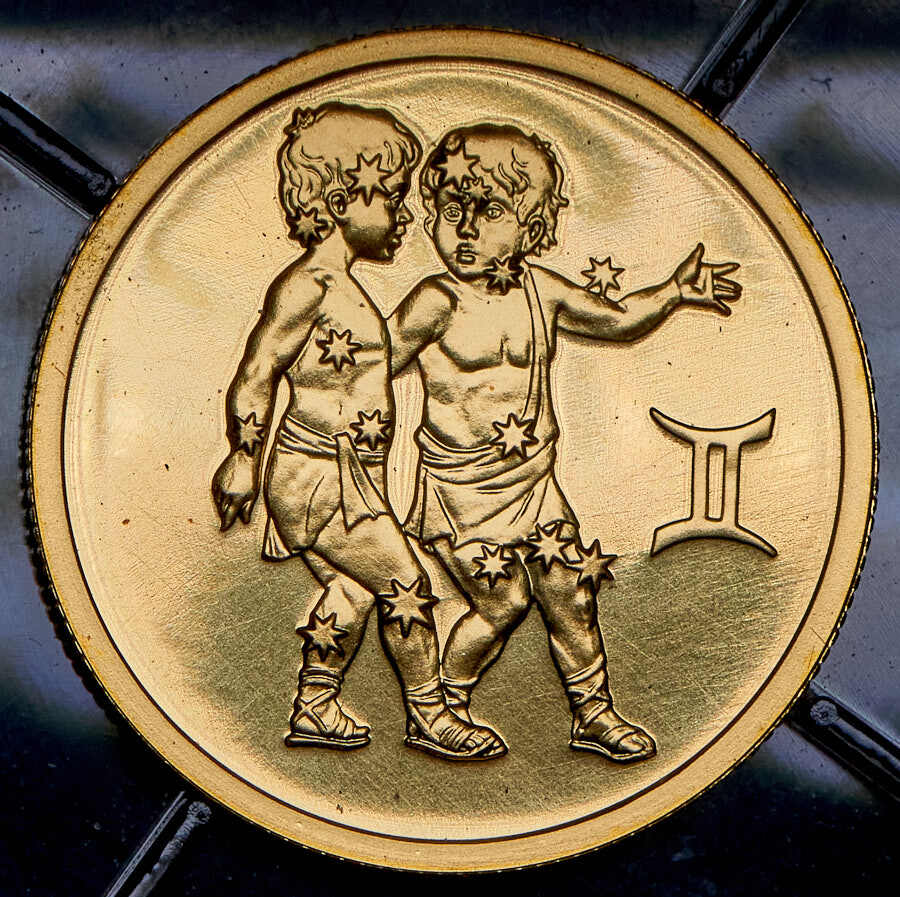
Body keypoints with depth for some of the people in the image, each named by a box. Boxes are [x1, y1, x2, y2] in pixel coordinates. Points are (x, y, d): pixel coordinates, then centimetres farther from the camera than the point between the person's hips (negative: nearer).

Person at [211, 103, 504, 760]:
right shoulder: (306, 284, -17)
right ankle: (429, 717, 13)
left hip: (347, 473, 9)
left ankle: (315, 708, 30)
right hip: (320, 476, -9)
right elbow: (256, 373, -18)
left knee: (353, 589, 17)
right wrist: (244, 460, -18)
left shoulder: (340, 285, 13)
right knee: (405, 583, -1)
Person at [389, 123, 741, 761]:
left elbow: (618, 321, 15)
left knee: (569, 591, 8)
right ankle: (444, 703, 20)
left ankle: (594, 713, 26)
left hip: (535, 481, 5)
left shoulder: (539, 289, 1)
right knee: (502, 601, -5)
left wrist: (675, 291, 10)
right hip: (461, 489, -5)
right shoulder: (437, 302, -15)